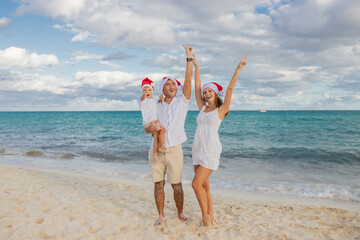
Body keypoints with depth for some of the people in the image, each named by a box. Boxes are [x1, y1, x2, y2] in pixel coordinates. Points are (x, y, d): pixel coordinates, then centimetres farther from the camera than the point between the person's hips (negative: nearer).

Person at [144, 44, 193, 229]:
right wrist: (151, 127, -17)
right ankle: (161, 217, 19)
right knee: (158, 184, 5)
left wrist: (189, 57, -9)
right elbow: (146, 130, 8)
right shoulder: (157, 107, 8)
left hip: (174, 150, -2)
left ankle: (180, 213, 25)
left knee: (177, 185, 4)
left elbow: (188, 80, -6)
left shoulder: (182, 102, 4)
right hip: (156, 150, 2)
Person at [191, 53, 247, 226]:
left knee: (196, 184, -12)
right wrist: (195, 66, 11)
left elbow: (230, 89, -9)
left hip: (211, 151, -6)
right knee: (204, 186, 10)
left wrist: (238, 68, -14)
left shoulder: (221, 110, -1)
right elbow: (197, 87, 12)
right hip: (198, 149, 6)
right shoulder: (202, 108, 12)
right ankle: (210, 217, 23)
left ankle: (205, 215, 6)